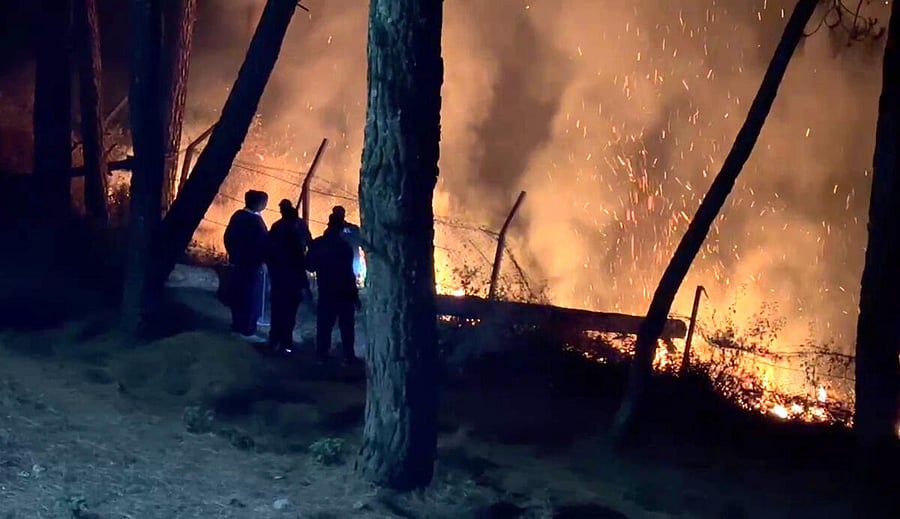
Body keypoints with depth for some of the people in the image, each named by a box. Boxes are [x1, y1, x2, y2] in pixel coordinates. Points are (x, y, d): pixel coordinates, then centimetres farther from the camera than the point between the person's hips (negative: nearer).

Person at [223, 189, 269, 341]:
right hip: (252, 265, -8)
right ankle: (247, 331, 0)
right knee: (251, 298, -2)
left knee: (238, 296, 15)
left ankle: (237, 327, 22)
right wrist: (264, 259, -4)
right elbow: (263, 242, -19)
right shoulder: (255, 220, -19)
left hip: (237, 263, 8)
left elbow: (228, 237, 12)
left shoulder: (237, 216, 5)